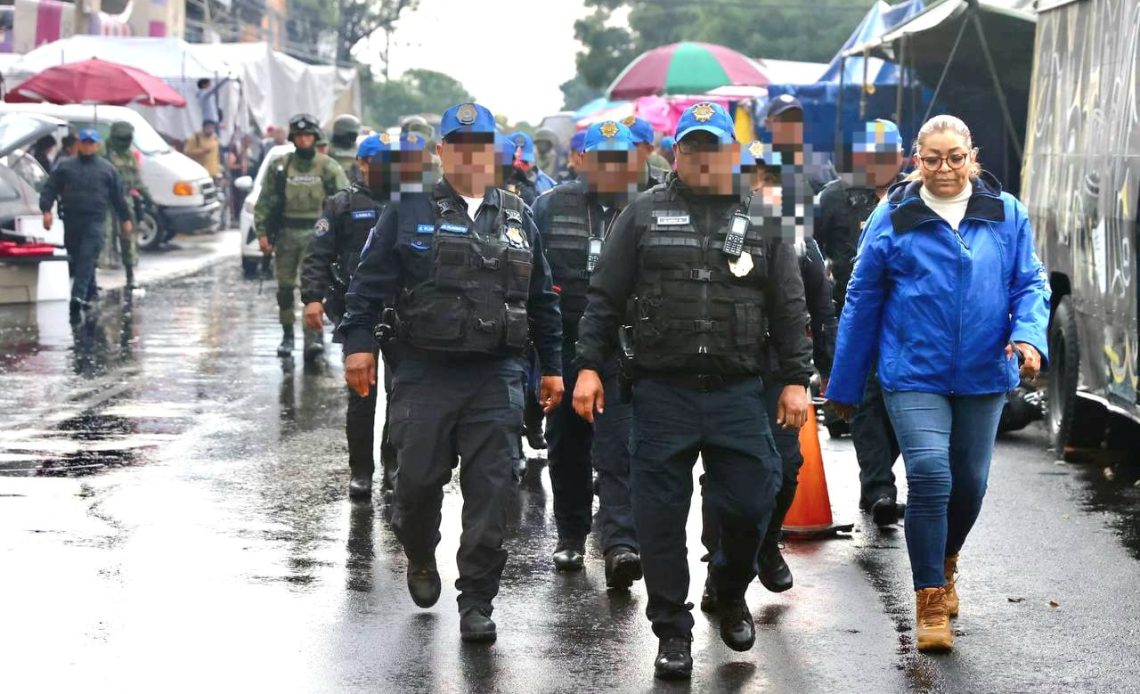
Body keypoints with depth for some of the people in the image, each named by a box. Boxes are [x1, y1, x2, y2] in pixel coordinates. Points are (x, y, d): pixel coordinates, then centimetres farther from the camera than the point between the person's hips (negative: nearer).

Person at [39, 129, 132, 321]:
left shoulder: (106, 169, 10)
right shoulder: (65, 166, 10)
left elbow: (118, 196, 15)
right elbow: (49, 188, 5)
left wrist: (125, 218, 17)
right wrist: (46, 210, -9)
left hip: (95, 221, -2)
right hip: (71, 221, 3)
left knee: (87, 258, -16)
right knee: (75, 259, 8)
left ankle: (79, 296, -26)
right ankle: (89, 295, 23)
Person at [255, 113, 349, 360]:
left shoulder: (328, 168, 2)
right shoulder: (280, 167, 7)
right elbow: (265, 201, 9)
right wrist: (262, 232, 0)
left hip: (316, 233, -3)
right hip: (286, 234, 3)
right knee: (285, 286, 8)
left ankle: (313, 335, -19)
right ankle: (287, 335, 21)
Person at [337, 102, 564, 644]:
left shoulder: (518, 219, 13)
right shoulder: (409, 212, 5)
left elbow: (542, 299, 18)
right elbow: (371, 281, 2)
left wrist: (552, 366, 15)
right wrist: (358, 344, -8)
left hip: (496, 377, 2)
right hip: (424, 372, -1)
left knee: (491, 491, -2)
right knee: (418, 478, 1)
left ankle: (477, 603, 6)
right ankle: (420, 556, 33)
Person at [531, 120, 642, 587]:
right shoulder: (551, 207, 5)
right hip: (564, 350, 2)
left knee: (617, 451, -12)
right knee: (567, 447, 13)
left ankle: (620, 545, -19)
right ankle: (571, 537, 28)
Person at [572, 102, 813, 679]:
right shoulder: (644, 214, 7)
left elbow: (789, 308, 9)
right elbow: (604, 298, 6)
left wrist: (795, 379, 2)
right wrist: (589, 366, -2)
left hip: (738, 394, 1)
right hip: (661, 393, 0)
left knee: (749, 503, -1)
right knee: (661, 516, 1)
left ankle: (730, 593, 29)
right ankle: (672, 631, 15)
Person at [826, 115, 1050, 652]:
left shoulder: (1007, 215, 2)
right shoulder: (893, 219, -3)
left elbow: (1030, 283, 5)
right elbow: (862, 301, 3)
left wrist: (1029, 334, -17)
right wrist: (844, 386, 5)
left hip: (983, 375, 3)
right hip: (914, 375, -3)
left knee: (969, 483, 12)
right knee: (930, 477, -15)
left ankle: (945, 564, 42)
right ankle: (930, 601, -3)